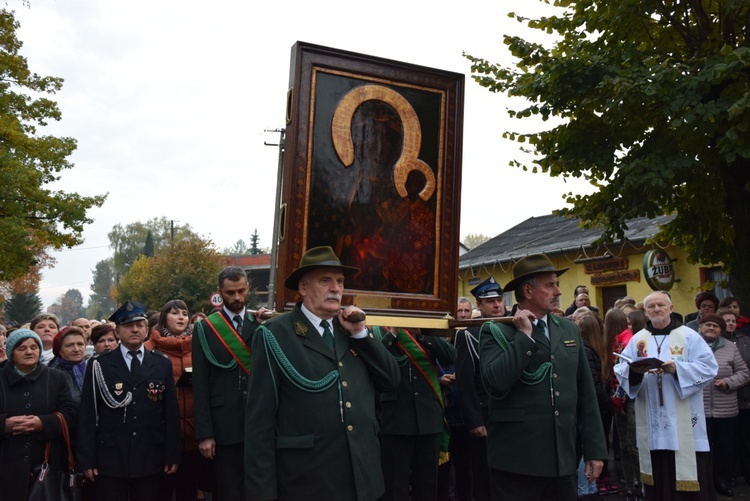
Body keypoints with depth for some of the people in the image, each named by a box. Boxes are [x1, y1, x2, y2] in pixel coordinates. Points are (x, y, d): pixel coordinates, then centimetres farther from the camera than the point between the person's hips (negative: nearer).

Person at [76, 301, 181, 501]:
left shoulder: (162, 364, 6)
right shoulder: (99, 365, 1)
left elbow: (171, 411, 5)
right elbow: (88, 414, 0)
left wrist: (172, 455, 2)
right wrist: (88, 459, -4)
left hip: (151, 460, 2)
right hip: (110, 461, -1)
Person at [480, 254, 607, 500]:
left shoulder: (570, 330, 10)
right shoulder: (496, 331, -5)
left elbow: (586, 393, 11)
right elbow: (496, 383, -21)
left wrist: (595, 449, 9)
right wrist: (524, 336, -16)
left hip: (563, 460, 5)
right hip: (517, 461, -4)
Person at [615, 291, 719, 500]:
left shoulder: (689, 336, 3)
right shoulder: (637, 339, 10)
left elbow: (709, 368, -6)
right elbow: (620, 370, 4)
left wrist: (677, 369, -19)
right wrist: (634, 369, -18)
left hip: (683, 423, -2)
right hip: (652, 424, 2)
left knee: (689, 478, 0)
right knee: (658, 478, 6)